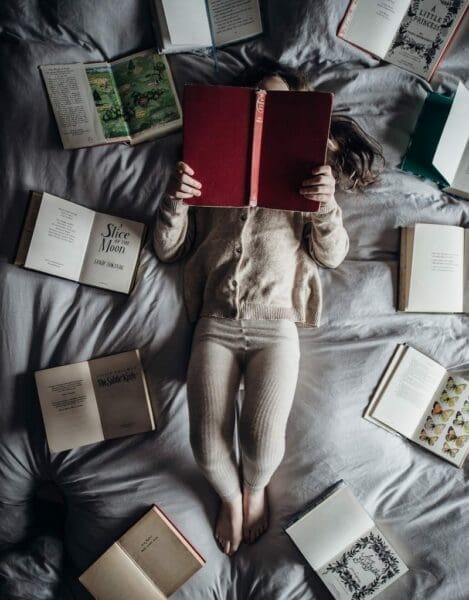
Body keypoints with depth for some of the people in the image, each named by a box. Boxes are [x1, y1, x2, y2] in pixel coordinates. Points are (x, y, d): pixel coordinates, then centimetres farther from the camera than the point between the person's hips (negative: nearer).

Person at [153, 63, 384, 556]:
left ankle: (256, 487, 23)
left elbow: (332, 256, 5)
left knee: (262, 442, -16)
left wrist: (327, 205, -14)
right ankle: (229, 495, 25)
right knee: (207, 447, -12)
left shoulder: (305, 178, 13)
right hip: (216, 323, 1)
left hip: (275, 326, 0)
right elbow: (167, 249, 11)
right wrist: (175, 201, -8)